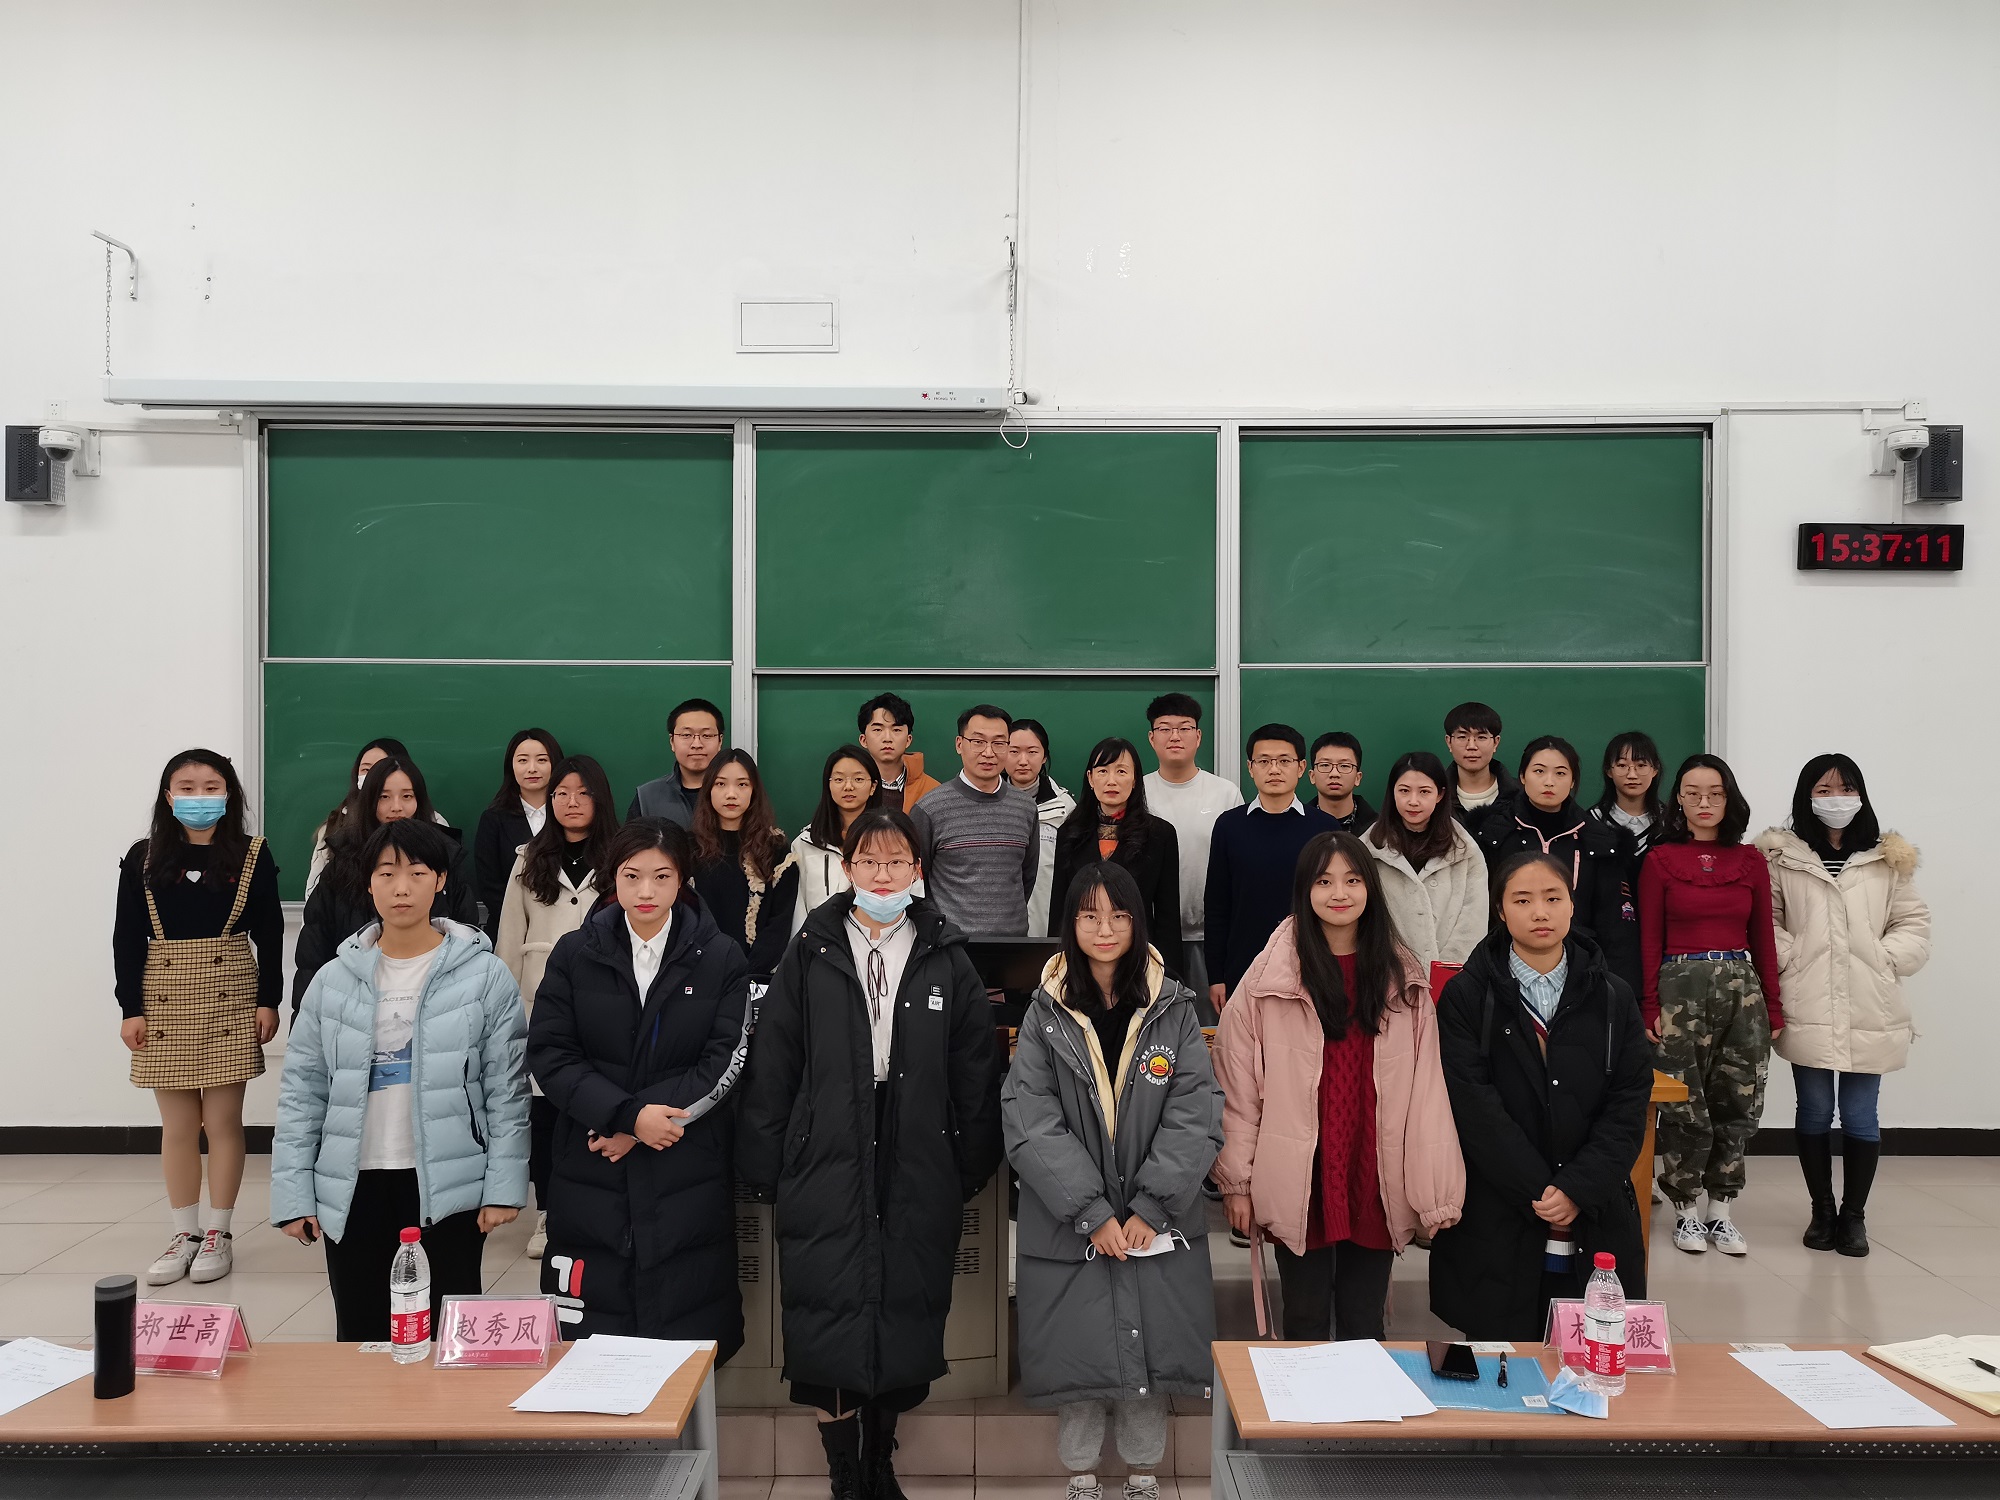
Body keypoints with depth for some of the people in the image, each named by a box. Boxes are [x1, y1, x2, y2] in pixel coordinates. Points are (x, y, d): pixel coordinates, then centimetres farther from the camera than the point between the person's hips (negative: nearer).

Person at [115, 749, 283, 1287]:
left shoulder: (253, 855, 1)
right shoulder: (143, 858, 4)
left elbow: (269, 935, 1)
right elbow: (127, 937, 3)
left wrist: (268, 1000, -4)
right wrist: (130, 1008, -2)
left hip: (230, 996, -1)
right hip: (165, 1000, 1)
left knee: (223, 1120, 2)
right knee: (177, 1125, 6)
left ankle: (217, 1234, 14)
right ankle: (184, 1235, 17)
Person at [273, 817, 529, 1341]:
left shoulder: (484, 976, -3)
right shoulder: (334, 979, 4)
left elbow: (507, 1089, -3)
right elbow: (301, 1091, 7)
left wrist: (504, 1187, -8)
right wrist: (293, 1194, 1)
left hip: (448, 1187, -2)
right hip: (352, 1188, 3)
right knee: (360, 1341, 12)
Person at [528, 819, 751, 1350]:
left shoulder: (721, 960, 3)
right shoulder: (574, 956, 6)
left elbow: (725, 1062, -4)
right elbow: (549, 1056, -2)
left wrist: (635, 1129, -11)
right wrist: (629, 1114, -14)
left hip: (688, 1181, 0)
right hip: (590, 1181, 1)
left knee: (689, 1337, 0)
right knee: (590, 1344, 2)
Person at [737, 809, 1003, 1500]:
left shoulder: (947, 961, 4)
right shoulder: (810, 955, 1)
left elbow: (975, 1074, 7)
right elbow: (771, 1067, 2)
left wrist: (972, 1169, 6)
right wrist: (764, 1170, 0)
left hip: (920, 1177, 1)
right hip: (826, 1170, -1)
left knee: (905, 1324, 10)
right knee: (831, 1328, 0)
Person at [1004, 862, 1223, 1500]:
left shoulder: (1174, 1009, -1)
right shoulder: (1046, 1015, -2)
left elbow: (1196, 1117, -6)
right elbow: (1030, 1123, -9)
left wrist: (1149, 1209, -14)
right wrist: (1092, 1213, -15)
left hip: (1157, 1225, 1)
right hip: (1070, 1225, 0)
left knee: (1151, 1353, 8)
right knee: (1077, 1353, 7)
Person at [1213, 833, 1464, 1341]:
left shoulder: (1404, 978, 3)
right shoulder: (1271, 977, -7)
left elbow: (1426, 1088, 1)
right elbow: (1238, 1085, -5)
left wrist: (1436, 1192, -2)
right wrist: (1236, 1181, -4)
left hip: (1374, 1183, 2)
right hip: (1300, 1181, -2)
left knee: (1365, 1325, 13)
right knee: (1306, 1322, 10)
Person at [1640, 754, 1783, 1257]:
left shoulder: (1751, 861, 9)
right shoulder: (1659, 860, 2)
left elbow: (1763, 938, 11)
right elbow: (1649, 941, 1)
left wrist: (1773, 1007, 7)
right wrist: (1650, 1007, -6)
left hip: (1741, 986, 3)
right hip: (1680, 986, -3)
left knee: (1737, 1103, 5)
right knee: (1685, 1107, -1)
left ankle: (1719, 1208, 18)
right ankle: (1686, 1211, 12)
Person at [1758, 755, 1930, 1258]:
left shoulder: (1888, 860, 6)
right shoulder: (1781, 857, 1)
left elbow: (1914, 924, 8)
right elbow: (1765, 921, 3)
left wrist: (1885, 960, -6)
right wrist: (1790, 958, -10)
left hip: (1869, 1012, 1)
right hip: (1808, 1011, -1)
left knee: (1860, 1117, 5)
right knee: (1814, 1113, 9)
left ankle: (1854, 1215, 20)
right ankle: (1822, 1211, 23)